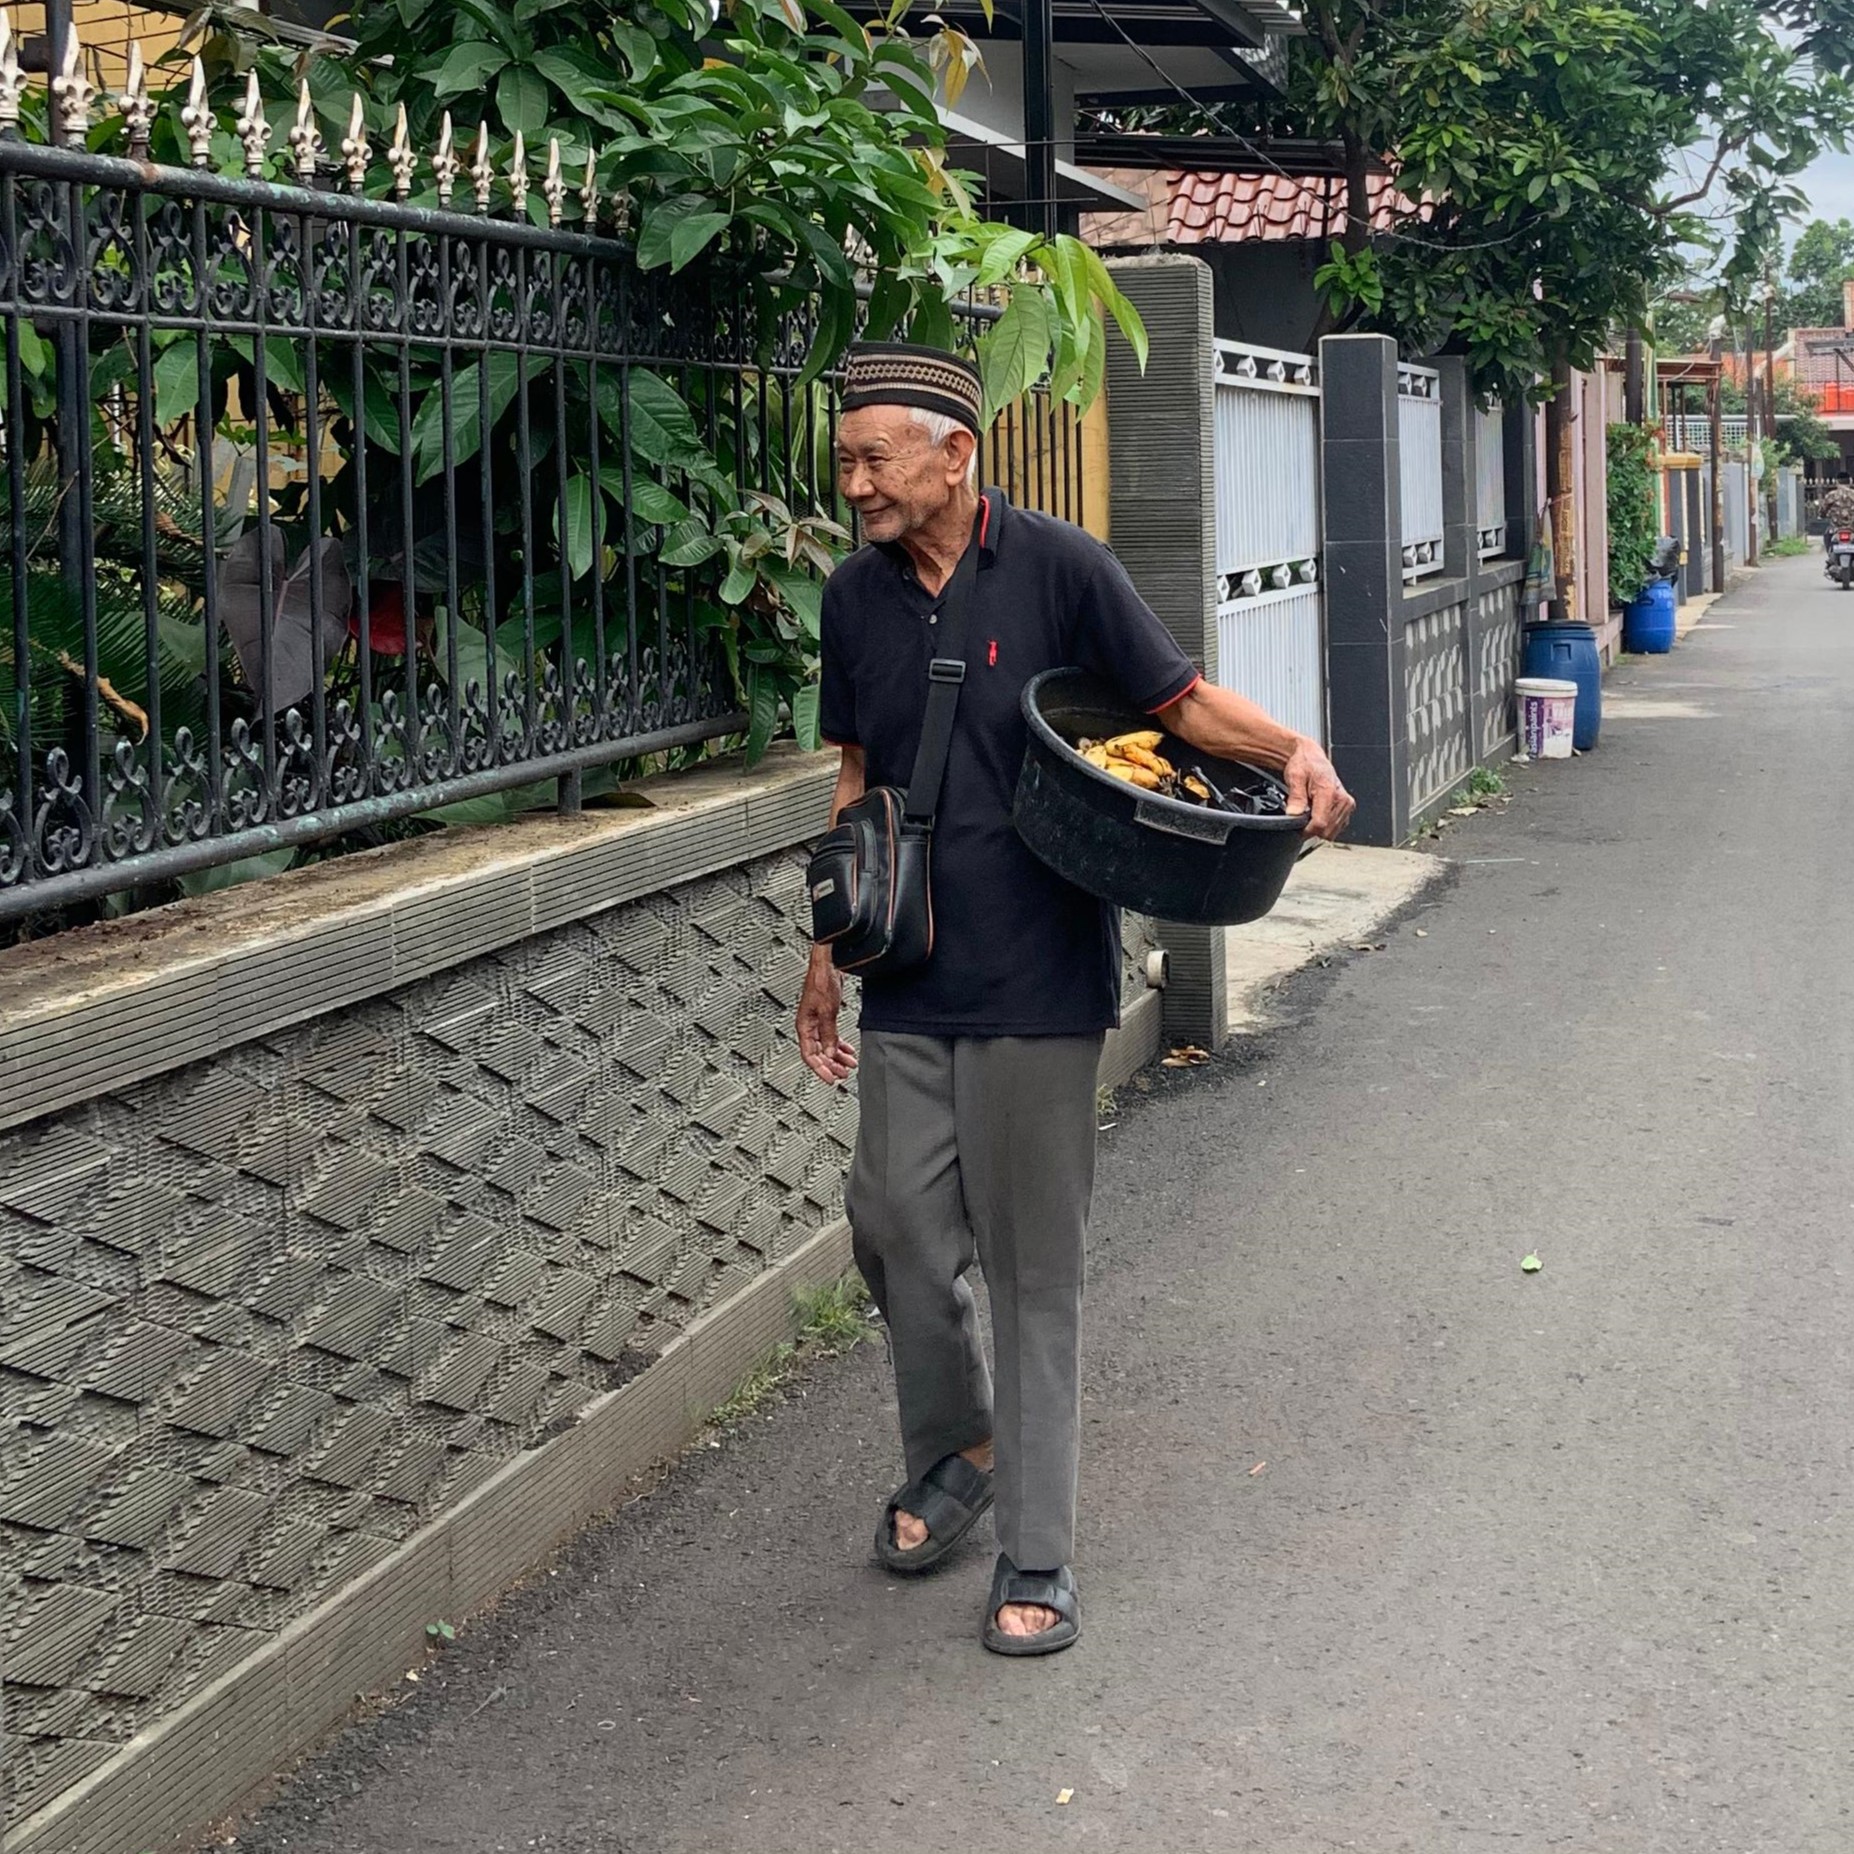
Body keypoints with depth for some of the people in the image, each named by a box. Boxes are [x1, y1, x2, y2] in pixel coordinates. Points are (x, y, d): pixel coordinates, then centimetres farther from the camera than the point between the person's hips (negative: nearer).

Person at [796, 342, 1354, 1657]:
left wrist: (1292, 748, -24)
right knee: (896, 1227, 8)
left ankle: (1037, 1556, 11)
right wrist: (829, 952, 15)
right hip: (910, 977, 5)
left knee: (1033, 1262, 1)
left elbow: (1181, 698, -4)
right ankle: (955, 1454, 36)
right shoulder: (857, 597, 7)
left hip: (1036, 980, -4)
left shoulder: (1060, 570, -8)